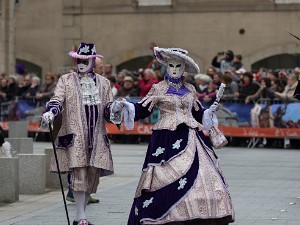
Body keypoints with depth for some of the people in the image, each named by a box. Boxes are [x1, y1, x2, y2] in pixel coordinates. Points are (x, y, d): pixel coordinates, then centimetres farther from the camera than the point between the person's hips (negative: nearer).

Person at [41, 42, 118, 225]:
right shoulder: (66, 80, 8)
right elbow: (57, 100, -4)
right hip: (75, 135, -3)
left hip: (97, 137, 4)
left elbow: (108, 108, 13)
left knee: (93, 175, 3)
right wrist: (50, 113, -24)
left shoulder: (103, 83, 16)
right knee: (79, 174, -12)